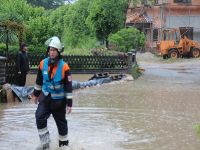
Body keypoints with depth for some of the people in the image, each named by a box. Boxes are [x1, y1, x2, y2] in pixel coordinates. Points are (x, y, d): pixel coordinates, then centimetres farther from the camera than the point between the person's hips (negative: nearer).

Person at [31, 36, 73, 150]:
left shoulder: (64, 67, -17)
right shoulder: (43, 63, -4)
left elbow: (69, 86, -14)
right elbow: (39, 80, 11)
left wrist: (69, 103, -14)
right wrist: (36, 94, 18)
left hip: (59, 100, -3)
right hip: (45, 98, 3)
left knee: (61, 122, 10)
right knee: (40, 117, -14)